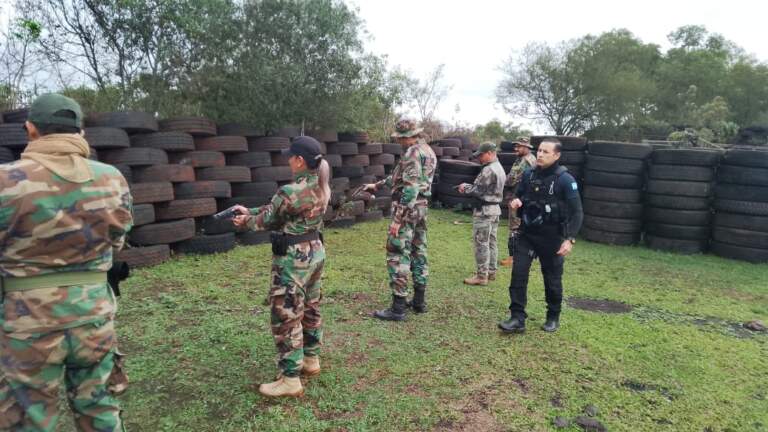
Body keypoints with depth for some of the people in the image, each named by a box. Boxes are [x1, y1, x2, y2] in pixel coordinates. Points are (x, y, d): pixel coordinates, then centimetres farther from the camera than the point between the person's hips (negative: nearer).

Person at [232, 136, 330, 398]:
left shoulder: (290, 192, -24)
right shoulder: (321, 186, 3)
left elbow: (268, 219, -7)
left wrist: (245, 222, 12)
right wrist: (249, 211, 12)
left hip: (293, 259, -9)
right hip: (316, 252, 9)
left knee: (285, 317, 1)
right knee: (310, 310, 21)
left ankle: (290, 381, 9)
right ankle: (312, 361, 35)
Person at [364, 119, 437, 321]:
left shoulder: (413, 153, -16)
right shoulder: (428, 151, 15)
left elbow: (410, 188, -24)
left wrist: (398, 219, -24)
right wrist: (377, 185, 30)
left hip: (407, 208, -10)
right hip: (422, 207, 10)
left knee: (397, 255, -6)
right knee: (419, 253, 14)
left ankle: (398, 308, -4)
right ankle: (419, 301, 22)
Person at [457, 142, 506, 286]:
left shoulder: (488, 170, -19)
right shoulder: (499, 168, 13)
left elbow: (479, 190, -19)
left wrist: (465, 187, -2)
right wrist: (469, 187, 8)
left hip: (484, 210, -10)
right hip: (495, 208, 10)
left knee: (481, 243, -5)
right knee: (491, 242, 15)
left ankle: (481, 276, -1)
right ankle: (491, 271, 23)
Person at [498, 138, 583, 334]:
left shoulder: (565, 180, -13)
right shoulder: (528, 174, 1)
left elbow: (576, 212, -13)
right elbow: (519, 196, 17)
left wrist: (570, 239, -22)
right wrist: (516, 202, -8)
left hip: (552, 237, -4)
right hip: (527, 233, 4)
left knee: (552, 279, 10)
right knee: (518, 274, -5)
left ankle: (553, 318, 29)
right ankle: (517, 318, 1)